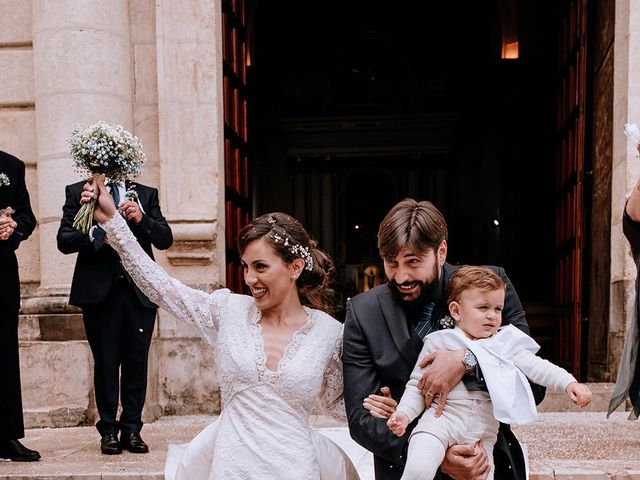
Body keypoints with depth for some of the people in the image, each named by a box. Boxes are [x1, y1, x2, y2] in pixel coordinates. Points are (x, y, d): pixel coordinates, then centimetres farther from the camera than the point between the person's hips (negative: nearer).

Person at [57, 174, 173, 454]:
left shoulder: (146, 195, 12)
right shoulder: (77, 192, 9)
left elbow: (165, 240, 5)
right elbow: (63, 240, 0)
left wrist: (142, 219, -12)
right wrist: (94, 236, -18)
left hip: (139, 292, 1)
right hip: (99, 292, -1)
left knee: (137, 361, 3)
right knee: (105, 363, 3)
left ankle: (131, 429, 13)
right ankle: (108, 431, 14)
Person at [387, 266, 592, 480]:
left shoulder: (504, 345, 12)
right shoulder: (439, 342, 5)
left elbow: (536, 367, 5)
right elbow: (418, 386, 6)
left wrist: (568, 383, -11)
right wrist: (404, 413, -8)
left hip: (482, 434, 4)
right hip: (441, 420, -3)